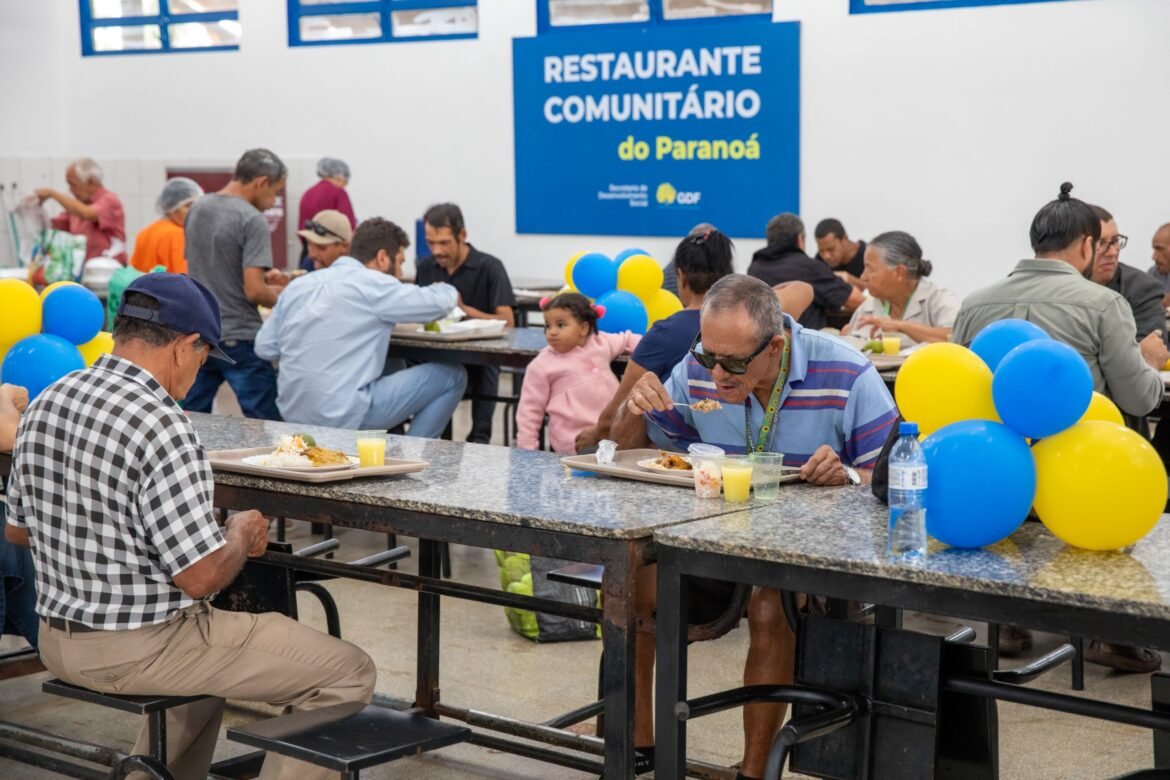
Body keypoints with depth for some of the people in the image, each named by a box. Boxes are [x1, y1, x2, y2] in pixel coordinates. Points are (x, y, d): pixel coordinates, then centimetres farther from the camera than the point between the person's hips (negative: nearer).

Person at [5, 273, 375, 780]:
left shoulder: (45, 404, 2)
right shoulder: (162, 428, -24)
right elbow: (202, 578, -24)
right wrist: (242, 534, -4)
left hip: (59, 640, 9)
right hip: (140, 650, -9)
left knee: (210, 653, 37)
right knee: (348, 675, -2)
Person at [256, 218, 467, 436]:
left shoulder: (299, 284, 12)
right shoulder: (372, 284, -7)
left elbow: (264, 348, 13)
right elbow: (437, 303, -7)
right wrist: (447, 291, 17)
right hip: (342, 414, -8)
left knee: (392, 370, 33)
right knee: (452, 377, 5)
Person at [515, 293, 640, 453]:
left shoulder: (602, 342, 13)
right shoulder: (541, 366, 2)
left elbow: (627, 340, 34)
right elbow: (530, 410, 5)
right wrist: (528, 452, 2)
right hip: (577, 441, -5)